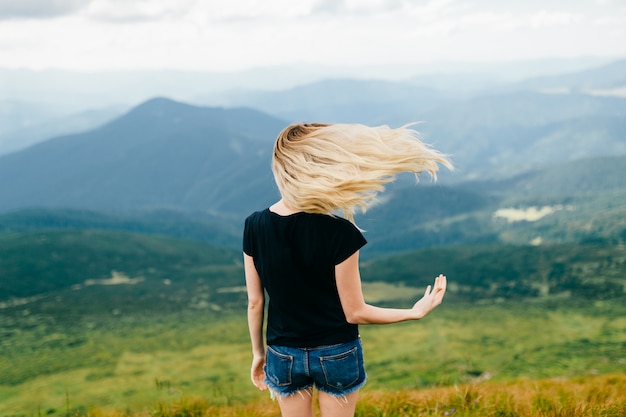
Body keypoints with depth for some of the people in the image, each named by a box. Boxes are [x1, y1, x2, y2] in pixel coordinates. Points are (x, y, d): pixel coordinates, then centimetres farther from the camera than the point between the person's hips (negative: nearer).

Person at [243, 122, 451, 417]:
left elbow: (255, 302, -2)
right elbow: (355, 312, -15)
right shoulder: (339, 232, -22)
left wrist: (258, 353, 13)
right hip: (336, 355, -2)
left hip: (283, 356, 3)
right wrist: (415, 312, -3)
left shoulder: (255, 226, -11)